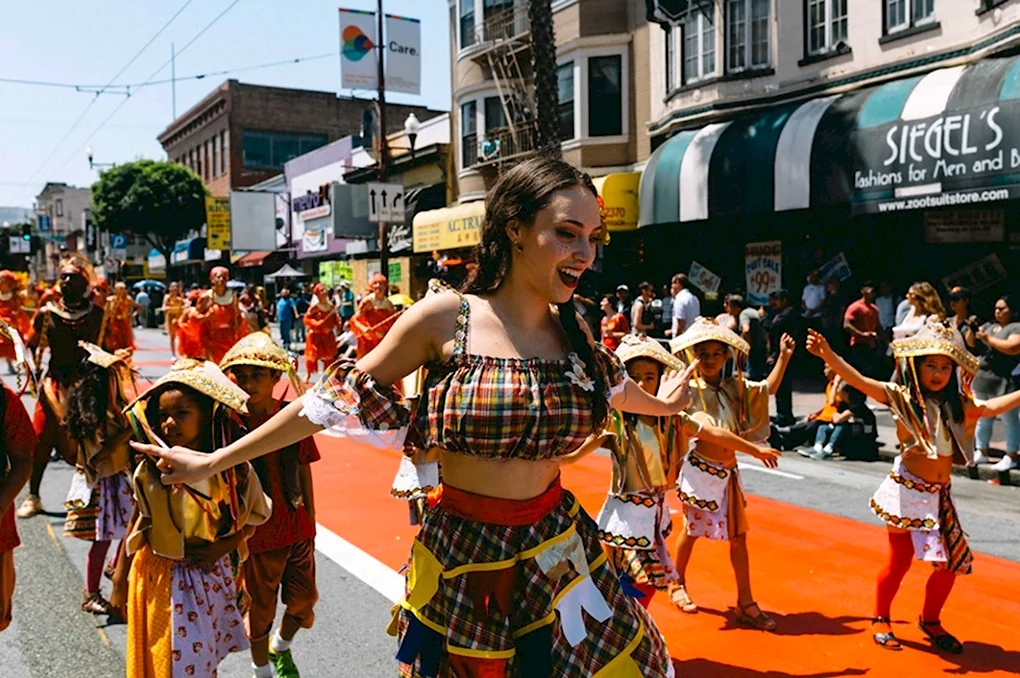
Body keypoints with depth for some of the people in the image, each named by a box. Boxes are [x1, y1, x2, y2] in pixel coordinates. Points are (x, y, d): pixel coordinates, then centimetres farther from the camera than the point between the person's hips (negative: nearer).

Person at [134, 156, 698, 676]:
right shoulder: (445, 319, -13)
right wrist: (214, 462, -4)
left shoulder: (569, 329, 1)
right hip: (463, 562, -4)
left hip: (560, 552, 5)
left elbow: (610, 384, 23)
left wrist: (662, 404, 43)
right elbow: (336, 400, -8)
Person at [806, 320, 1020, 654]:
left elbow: (989, 408, 25)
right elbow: (859, 380, -19)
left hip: (940, 496, 6)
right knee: (900, 559, 1)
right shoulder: (903, 398, -8)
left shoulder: (957, 406, 8)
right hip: (908, 491, -6)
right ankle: (881, 620, 23)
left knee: (952, 562, 8)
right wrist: (827, 354, -32)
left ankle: (930, 621, 31)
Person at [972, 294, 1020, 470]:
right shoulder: (989, 325, 16)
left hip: (1004, 382, -7)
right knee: (982, 419, 13)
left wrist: (988, 339, -15)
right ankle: (981, 453, 22)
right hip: (982, 378, 8)